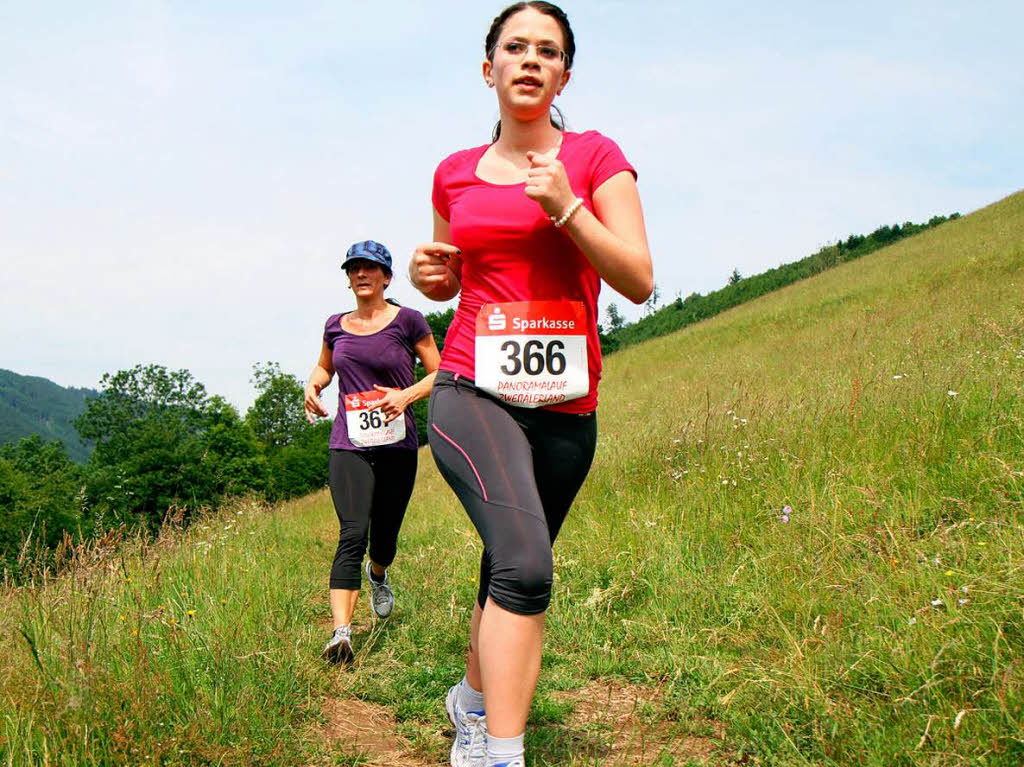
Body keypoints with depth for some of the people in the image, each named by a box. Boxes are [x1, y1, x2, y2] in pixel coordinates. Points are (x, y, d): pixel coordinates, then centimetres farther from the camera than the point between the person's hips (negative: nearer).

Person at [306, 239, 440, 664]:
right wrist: (313, 386, 6)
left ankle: (378, 574, 50)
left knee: (384, 536, 12)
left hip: (397, 446, 0)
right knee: (353, 534, -17)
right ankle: (341, 632, -23)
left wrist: (407, 395, -15)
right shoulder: (336, 326, 9)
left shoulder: (407, 321, 0)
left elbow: (439, 374, 3)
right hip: (349, 446, 1)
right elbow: (324, 366, 28)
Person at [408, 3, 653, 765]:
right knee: (524, 564, -24)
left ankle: (474, 698, 42)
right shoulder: (455, 174, 9)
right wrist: (428, 272, 0)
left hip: (564, 406, 1)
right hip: (472, 394, -1)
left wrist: (566, 208, -16)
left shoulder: (595, 157, 2)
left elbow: (640, 281, -5)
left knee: (513, 567, 15)